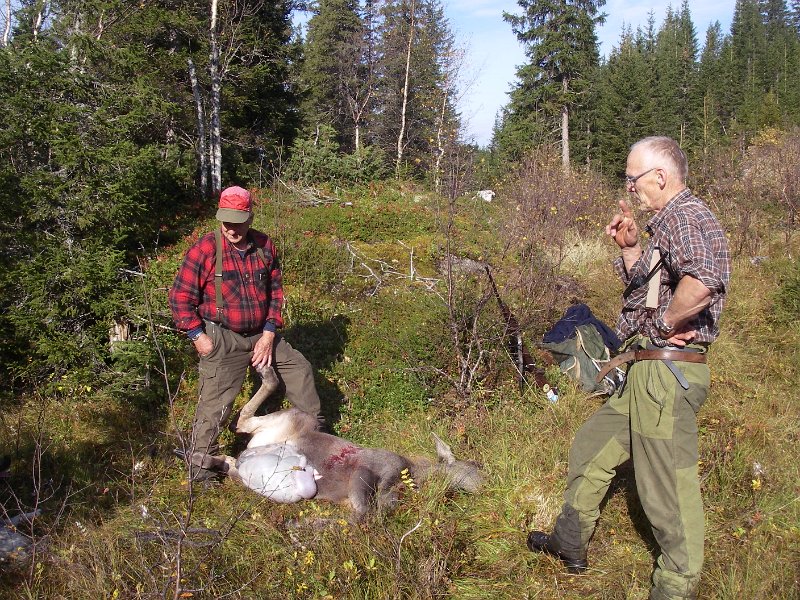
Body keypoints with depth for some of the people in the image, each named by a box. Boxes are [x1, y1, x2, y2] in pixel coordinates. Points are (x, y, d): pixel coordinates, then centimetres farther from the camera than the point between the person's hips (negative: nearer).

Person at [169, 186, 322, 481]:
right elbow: (180, 296, -11)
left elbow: (275, 291, 7)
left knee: (300, 369, 13)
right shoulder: (205, 249, -17)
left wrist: (269, 333, -1)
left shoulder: (265, 246, -3)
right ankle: (201, 463, 14)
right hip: (222, 339, -5)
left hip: (261, 334, 6)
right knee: (215, 402, -5)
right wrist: (198, 336, -13)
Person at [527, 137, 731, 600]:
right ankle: (571, 544, 34)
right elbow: (643, 286, 22)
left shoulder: (684, 216, -16)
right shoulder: (671, 221, 17)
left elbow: (700, 282, -36)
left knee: (668, 481, -1)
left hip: (666, 370, -11)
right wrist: (630, 247, 7)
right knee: (591, 446, 20)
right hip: (650, 371, 11)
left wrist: (666, 322, -21)